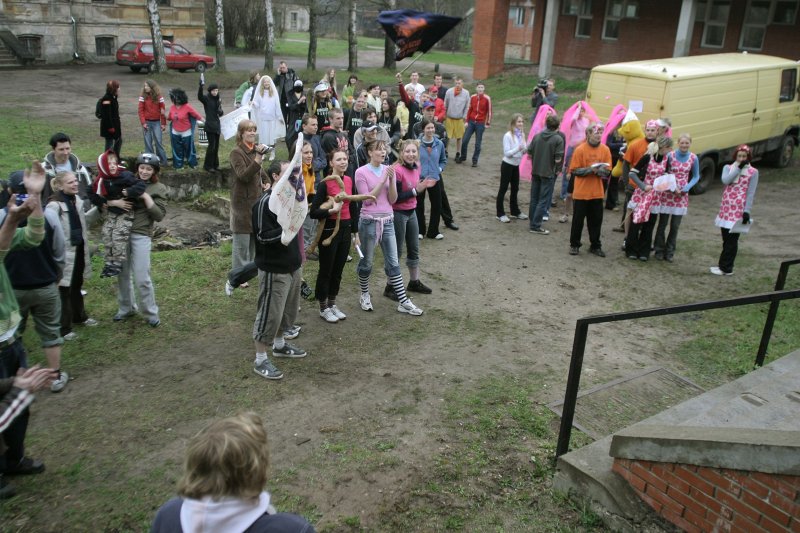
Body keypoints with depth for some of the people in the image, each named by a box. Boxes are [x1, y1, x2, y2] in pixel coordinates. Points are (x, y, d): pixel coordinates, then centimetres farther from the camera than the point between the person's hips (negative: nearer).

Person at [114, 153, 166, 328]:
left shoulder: (159, 188, 1)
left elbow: (159, 216, -7)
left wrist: (146, 197, -13)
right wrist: (115, 202, -11)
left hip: (141, 236, -3)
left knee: (141, 278, -5)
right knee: (122, 274, 13)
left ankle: (151, 314, 11)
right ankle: (126, 308, 31)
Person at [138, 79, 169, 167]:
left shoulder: (159, 97, -1)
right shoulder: (143, 96, -1)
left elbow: (163, 110, 0)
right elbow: (141, 110, -1)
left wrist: (163, 123, -3)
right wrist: (143, 123, -9)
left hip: (157, 122, -1)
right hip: (147, 122, 1)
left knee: (159, 141, -1)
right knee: (148, 142, 3)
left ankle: (163, 161, 7)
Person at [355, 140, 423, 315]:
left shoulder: (389, 170, 5)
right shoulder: (361, 172, -7)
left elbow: (392, 200, 2)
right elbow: (367, 199, -13)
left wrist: (392, 179, -13)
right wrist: (383, 180, -17)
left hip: (388, 221, 4)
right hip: (369, 221, -4)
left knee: (393, 263, 5)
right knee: (367, 262, 9)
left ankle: (403, 301, 8)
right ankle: (365, 295, 30)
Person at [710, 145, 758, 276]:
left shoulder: (753, 172, 0)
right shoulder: (728, 167, 9)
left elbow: (751, 193, -4)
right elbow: (725, 180, -11)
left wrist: (747, 211, -10)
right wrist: (738, 168, -11)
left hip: (739, 210, -4)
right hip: (726, 208, 4)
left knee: (732, 240, -1)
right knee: (726, 239, 11)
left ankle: (726, 268, 5)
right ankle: (723, 265, 21)